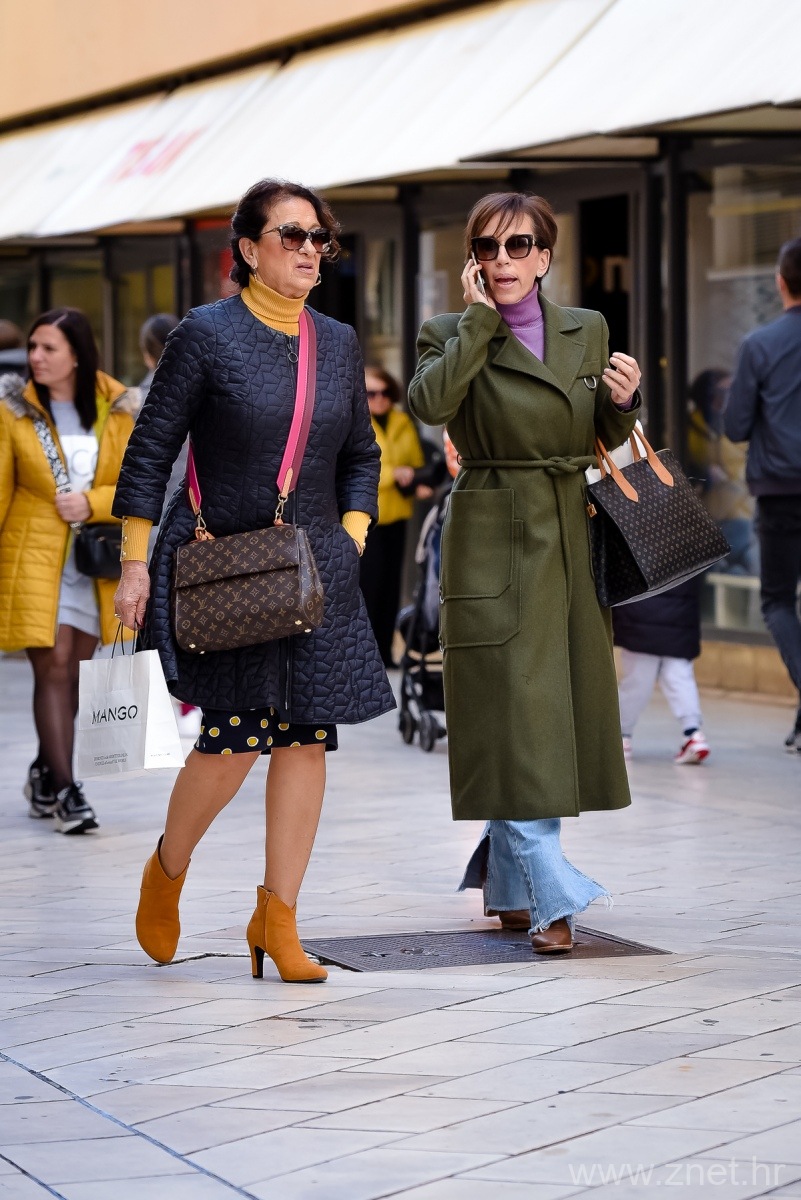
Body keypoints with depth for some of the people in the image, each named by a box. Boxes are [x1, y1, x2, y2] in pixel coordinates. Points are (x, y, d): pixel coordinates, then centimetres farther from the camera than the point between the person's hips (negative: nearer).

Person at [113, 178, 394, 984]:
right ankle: (166, 872, 19)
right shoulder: (205, 335, -5)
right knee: (235, 738, -10)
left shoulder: (338, 343, 9)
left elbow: (360, 455, 19)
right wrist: (135, 563, -8)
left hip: (314, 571, 5)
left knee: (306, 737, -1)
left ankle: (277, 918, 9)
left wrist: (350, 543, 6)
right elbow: (148, 454, -4)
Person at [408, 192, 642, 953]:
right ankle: (551, 899, -8)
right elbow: (429, 403, -23)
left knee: (564, 713, 10)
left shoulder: (587, 330, 10)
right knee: (514, 721, -9)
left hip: (572, 540, 5)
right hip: (494, 542, -5)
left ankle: (506, 880, 27)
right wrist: (480, 319, -14)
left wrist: (623, 400, -4)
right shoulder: (452, 334, -1)